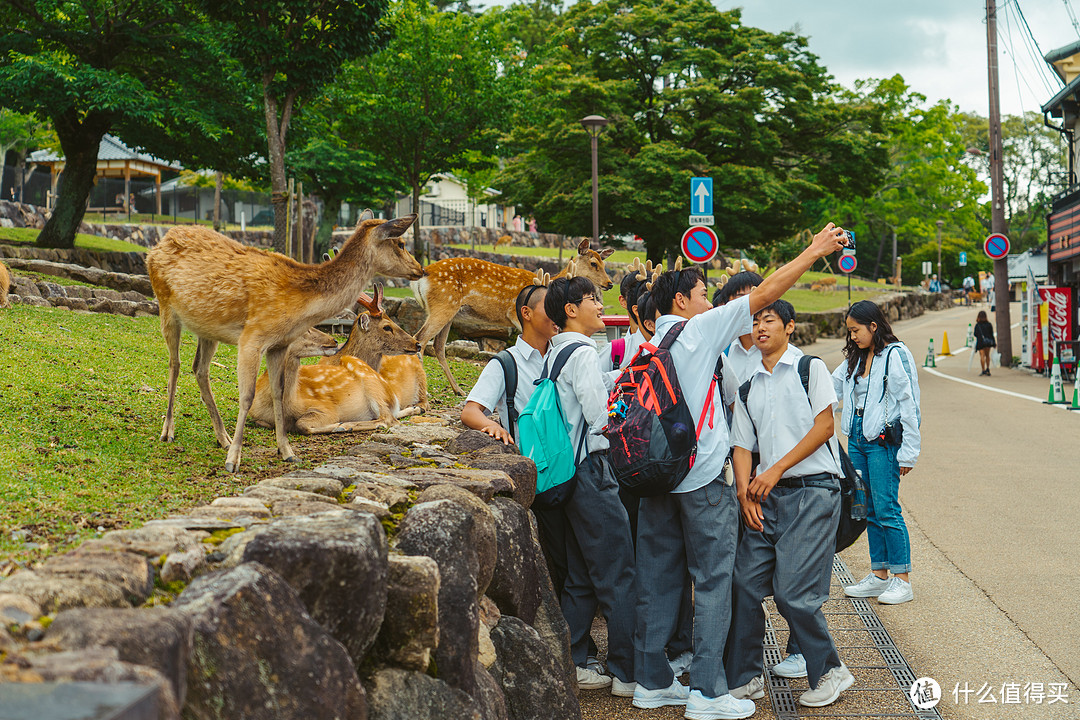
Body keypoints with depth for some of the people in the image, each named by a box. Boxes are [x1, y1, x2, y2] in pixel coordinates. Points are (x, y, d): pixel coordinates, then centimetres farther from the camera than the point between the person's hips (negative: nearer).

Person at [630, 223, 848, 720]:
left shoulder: (645, 346, 11)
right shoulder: (698, 330, -6)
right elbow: (763, 296, -6)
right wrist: (813, 252, 1)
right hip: (702, 477, -7)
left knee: (658, 578, 11)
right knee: (713, 580, -1)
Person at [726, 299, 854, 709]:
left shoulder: (810, 368, 3)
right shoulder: (748, 386, 16)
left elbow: (823, 426, -5)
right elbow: (742, 444, 13)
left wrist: (776, 469, -10)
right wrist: (744, 491, -3)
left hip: (813, 490, -5)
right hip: (767, 496, 5)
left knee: (792, 591, -11)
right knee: (744, 585, -1)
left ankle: (830, 672, 11)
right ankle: (744, 678, 13)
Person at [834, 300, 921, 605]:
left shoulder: (895, 356, -9)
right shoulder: (856, 358, 14)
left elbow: (908, 405, -11)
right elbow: (832, 386, 24)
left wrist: (908, 452, -12)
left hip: (884, 441, -8)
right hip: (857, 439, 8)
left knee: (886, 509, -7)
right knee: (869, 510, 10)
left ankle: (902, 580, 3)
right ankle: (879, 575, 19)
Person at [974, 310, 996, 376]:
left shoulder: (977, 325, -7)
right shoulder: (989, 324, -1)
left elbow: (975, 334, -2)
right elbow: (991, 334, 3)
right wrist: (994, 343, 10)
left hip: (980, 342, -3)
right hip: (988, 342, 3)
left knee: (982, 356, -4)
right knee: (987, 355, 19)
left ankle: (983, 371, -7)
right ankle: (987, 369, 19)